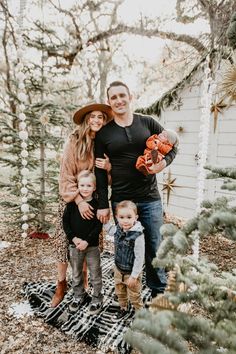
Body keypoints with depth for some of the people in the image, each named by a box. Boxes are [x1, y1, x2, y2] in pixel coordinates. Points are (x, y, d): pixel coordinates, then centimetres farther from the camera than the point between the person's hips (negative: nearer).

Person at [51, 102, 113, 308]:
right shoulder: (74, 142, -10)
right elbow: (66, 176, -13)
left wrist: (109, 167, -20)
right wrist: (79, 200, -21)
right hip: (71, 200, -2)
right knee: (64, 241, 0)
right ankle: (61, 285, 22)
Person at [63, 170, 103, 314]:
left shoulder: (97, 204, -10)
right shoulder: (72, 203, -4)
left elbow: (99, 226, -11)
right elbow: (65, 222, -3)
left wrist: (87, 241, -18)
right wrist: (74, 238, -13)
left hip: (92, 246, -2)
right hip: (74, 244, 2)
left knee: (95, 273, 10)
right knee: (76, 273, 18)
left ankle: (97, 298, 29)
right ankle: (79, 295, 39)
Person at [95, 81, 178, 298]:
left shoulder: (148, 123, 4)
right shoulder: (104, 133, 3)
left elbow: (172, 146, 11)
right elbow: (100, 171, 3)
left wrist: (164, 162, -11)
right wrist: (103, 205, 0)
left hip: (150, 199, 1)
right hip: (121, 201, 0)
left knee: (154, 247, 10)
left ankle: (159, 292, 29)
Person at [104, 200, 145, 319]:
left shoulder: (138, 236, -30)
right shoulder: (118, 229, -10)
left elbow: (139, 258, -24)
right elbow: (109, 229, 14)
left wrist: (134, 275, -19)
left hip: (131, 272, -6)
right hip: (118, 269, 6)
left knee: (134, 296, 15)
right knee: (120, 292, 27)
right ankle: (123, 308, 52)